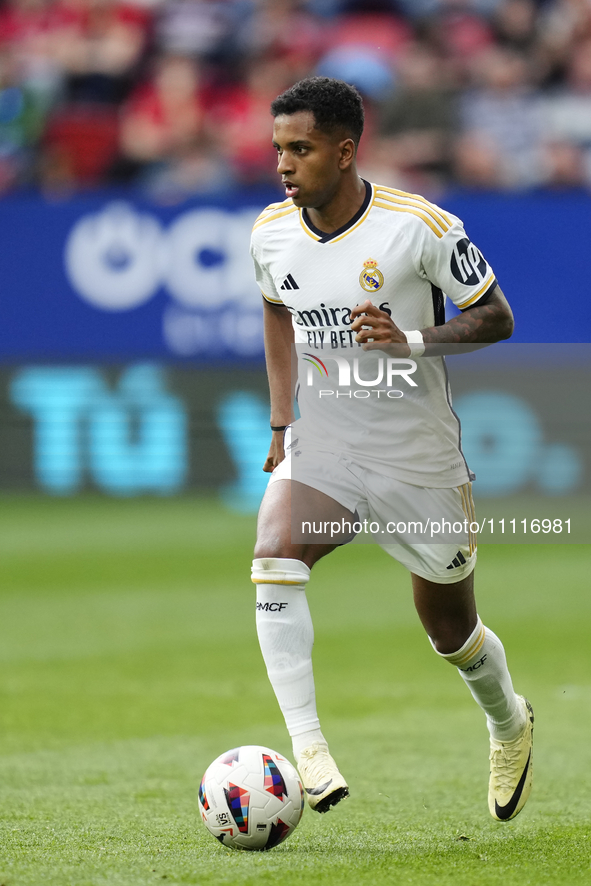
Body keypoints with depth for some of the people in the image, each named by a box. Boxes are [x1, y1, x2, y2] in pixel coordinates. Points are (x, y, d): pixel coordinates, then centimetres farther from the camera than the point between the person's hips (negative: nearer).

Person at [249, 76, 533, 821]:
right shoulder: (270, 234, -3)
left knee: (451, 631, 11)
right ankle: (306, 748, -31)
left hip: (418, 462, -3)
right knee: (273, 558, -28)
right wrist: (282, 420, 12)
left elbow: (496, 319, -8)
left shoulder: (420, 227, -17)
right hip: (320, 451, 3)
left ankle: (509, 723, 44)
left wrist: (413, 341, -25)